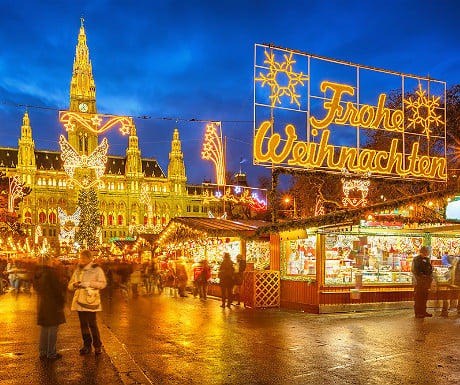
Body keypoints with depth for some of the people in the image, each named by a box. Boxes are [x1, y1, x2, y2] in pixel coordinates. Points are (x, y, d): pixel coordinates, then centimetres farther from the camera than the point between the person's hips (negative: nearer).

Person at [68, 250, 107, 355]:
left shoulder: (96, 269, 0)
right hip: (79, 300, 5)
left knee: (92, 323, -7)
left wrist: (90, 283, -17)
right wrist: (75, 284, -6)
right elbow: (70, 286, 18)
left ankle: (97, 346, 5)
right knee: (83, 324, 7)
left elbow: (103, 283, -5)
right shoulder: (77, 271, 15)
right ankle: (86, 346, 18)